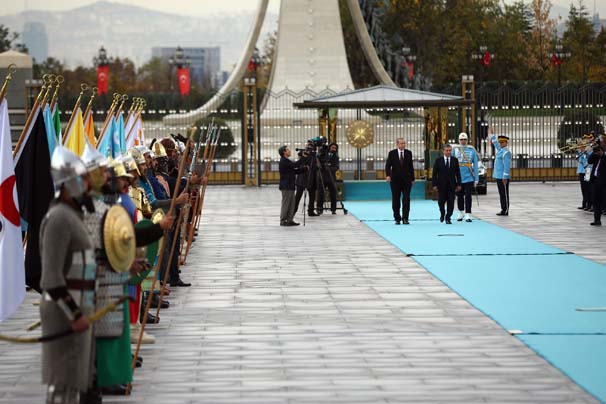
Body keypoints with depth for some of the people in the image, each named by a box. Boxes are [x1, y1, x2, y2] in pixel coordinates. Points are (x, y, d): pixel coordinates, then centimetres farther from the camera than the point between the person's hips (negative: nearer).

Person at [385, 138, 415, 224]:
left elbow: (411, 167, 9)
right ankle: (397, 218, 12)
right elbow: (388, 165, -5)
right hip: (395, 180, -1)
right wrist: (388, 175, -22)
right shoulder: (392, 153, 0)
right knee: (395, 200, 4)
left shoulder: (408, 153, 5)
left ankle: (405, 218, -5)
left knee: (406, 199, -7)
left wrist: (412, 179, 8)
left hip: (406, 180, 1)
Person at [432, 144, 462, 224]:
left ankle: (448, 218, 7)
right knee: (441, 201, 1)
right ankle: (442, 214, 28)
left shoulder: (455, 160, 5)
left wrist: (458, 184, -1)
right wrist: (434, 184, -6)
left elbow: (458, 173, 6)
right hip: (441, 185, -1)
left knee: (451, 202, -2)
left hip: (451, 185, 1)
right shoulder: (438, 160, 1)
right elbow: (434, 174, 1)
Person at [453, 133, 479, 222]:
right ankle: (460, 213, 28)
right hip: (458, 177, 2)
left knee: (468, 196, -5)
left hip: (469, 177, -2)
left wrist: (476, 178, -2)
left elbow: (475, 165, 2)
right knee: (459, 196, 12)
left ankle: (468, 215, -3)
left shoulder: (472, 150, 0)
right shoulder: (455, 150, 1)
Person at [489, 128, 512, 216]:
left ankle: (506, 211, -4)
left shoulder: (506, 152, -14)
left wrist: (505, 177, -23)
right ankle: (503, 210, 13)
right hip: (498, 176, 9)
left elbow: (507, 166, -19)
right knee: (501, 194, 10)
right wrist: (492, 134, 40)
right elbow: (495, 143, 35)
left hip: (503, 177, -9)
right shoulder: (500, 150, 14)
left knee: (504, 194, -6)